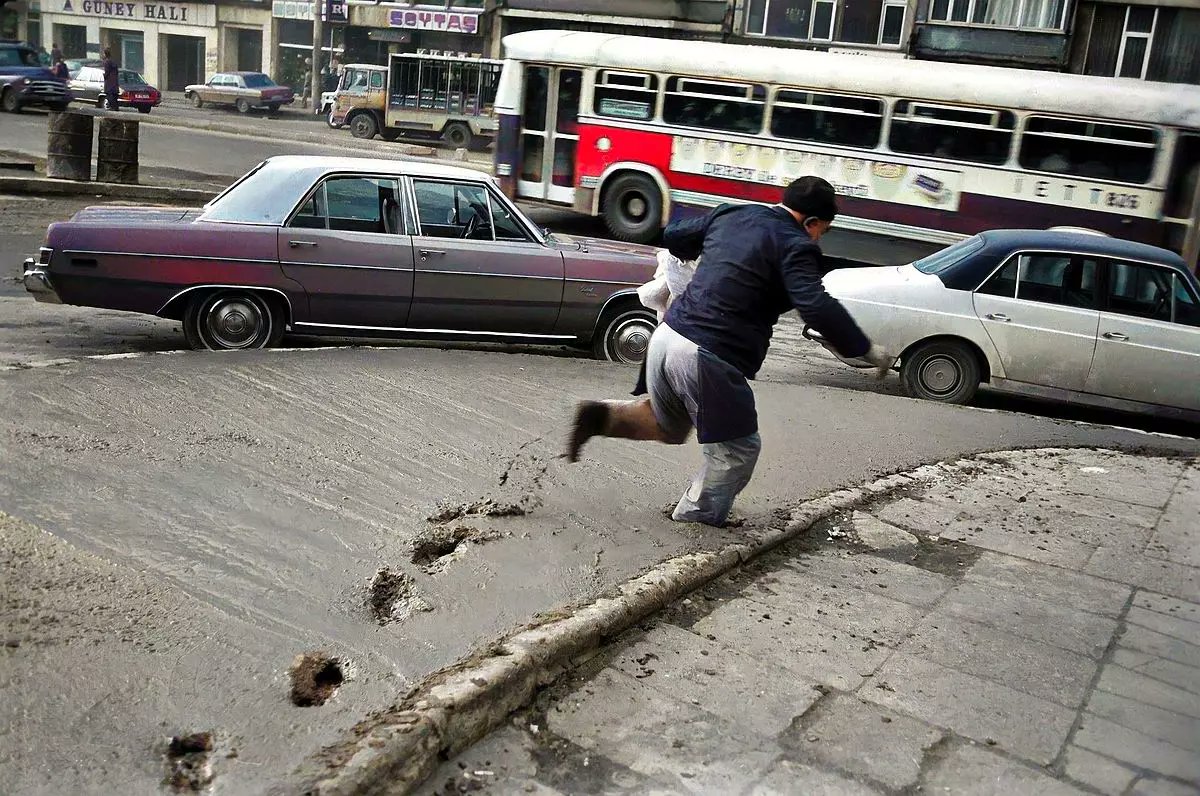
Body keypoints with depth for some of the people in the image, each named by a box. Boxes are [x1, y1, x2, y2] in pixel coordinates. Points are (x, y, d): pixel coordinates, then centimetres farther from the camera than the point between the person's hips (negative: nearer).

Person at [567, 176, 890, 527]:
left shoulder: (731, 214, 15)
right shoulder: (796, 247, -7)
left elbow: (673, 236, 27)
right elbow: (818, 308, -21)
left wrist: (693, 254, 48)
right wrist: (867, 350, -14)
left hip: (667, 336, 8)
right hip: (708, 358, -8)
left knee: (668, 426, 29)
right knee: (738, 449, 11)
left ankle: (602, 416, 10)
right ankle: (698, 520, 17)